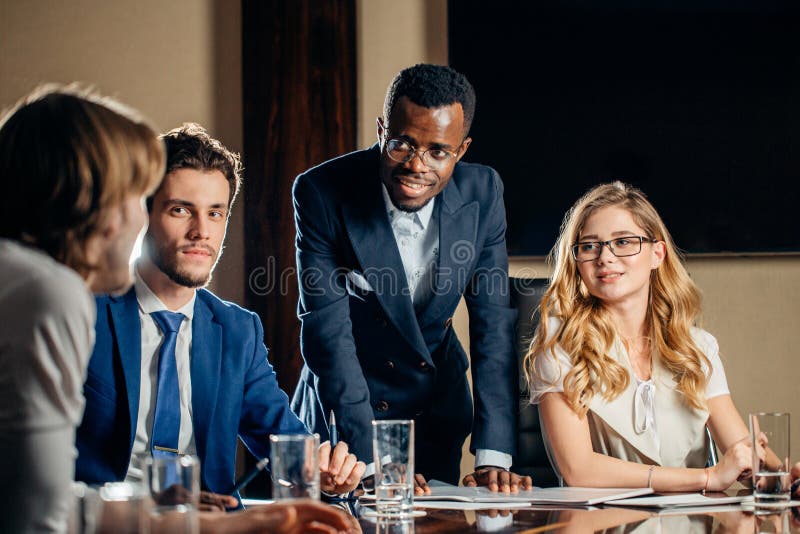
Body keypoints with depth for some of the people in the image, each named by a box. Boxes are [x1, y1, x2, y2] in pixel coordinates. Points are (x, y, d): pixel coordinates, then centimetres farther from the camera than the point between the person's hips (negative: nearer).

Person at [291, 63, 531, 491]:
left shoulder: (482, 192, -11)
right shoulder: (321, 193, -20)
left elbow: (493, 327, -11)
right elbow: (327, 332, -23)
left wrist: (492, 457, -21)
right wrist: (373, 461, -31)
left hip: (438, 408, 3)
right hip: (341, 405, -3)